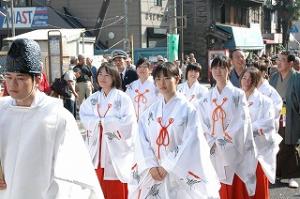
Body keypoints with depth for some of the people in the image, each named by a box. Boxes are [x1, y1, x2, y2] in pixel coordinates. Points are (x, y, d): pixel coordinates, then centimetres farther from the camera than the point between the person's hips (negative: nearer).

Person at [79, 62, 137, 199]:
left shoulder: (123, 98, -4)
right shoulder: (93, 98, 11)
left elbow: (128, 123, -14)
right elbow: (84, 118, 3)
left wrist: (102, 122, -10)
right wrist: (99, 122, -14)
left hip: (116, 150, -4)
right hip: (97, 149, 4)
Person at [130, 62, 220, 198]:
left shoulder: (188, 109, -6)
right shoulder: (151, 111, 6)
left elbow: (190, 144, -12)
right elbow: (142, 140, 2)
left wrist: (167, 166, -12)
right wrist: (151, 166, -10)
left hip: (179, 174, -3)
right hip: (153, 174, 4)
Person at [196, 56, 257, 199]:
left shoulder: (238, 94, 0)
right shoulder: (207, 98, 9)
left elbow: (242, 121, -9)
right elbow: (202, 123, 5)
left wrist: (224, 140, -13)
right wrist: (212, 143, -10)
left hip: (234, 150, -3)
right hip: (214, 151, 3)